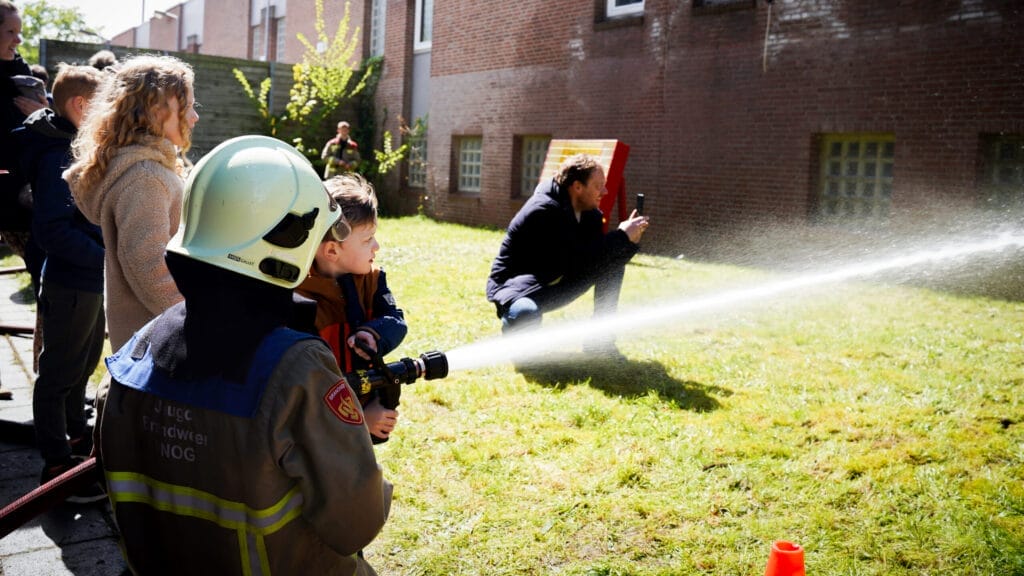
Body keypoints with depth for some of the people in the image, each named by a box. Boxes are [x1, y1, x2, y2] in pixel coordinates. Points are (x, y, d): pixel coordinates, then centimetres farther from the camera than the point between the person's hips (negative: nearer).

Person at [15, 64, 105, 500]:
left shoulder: (79, 148, 9)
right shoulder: (57, 156, -20)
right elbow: (51, 230, -26)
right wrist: (107, 256, -24)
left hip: (91, 281, 9)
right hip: (70, 286, -9)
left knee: (82, 367, 22)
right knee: (60, 374, 4)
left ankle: (77, 438, 39)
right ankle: (57, 465, 16)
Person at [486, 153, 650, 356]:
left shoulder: (589, 212, 0)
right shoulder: (544, 211, -26)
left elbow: (600, 255, 3)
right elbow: (579, 262, -30)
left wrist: (628, 240, -17)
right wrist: (622, 236, -23)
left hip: (557, 285, 9)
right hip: (515, 285, -8)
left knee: (613, 262, -1)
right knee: (525, 315, -43)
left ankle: (599, 339, 6)